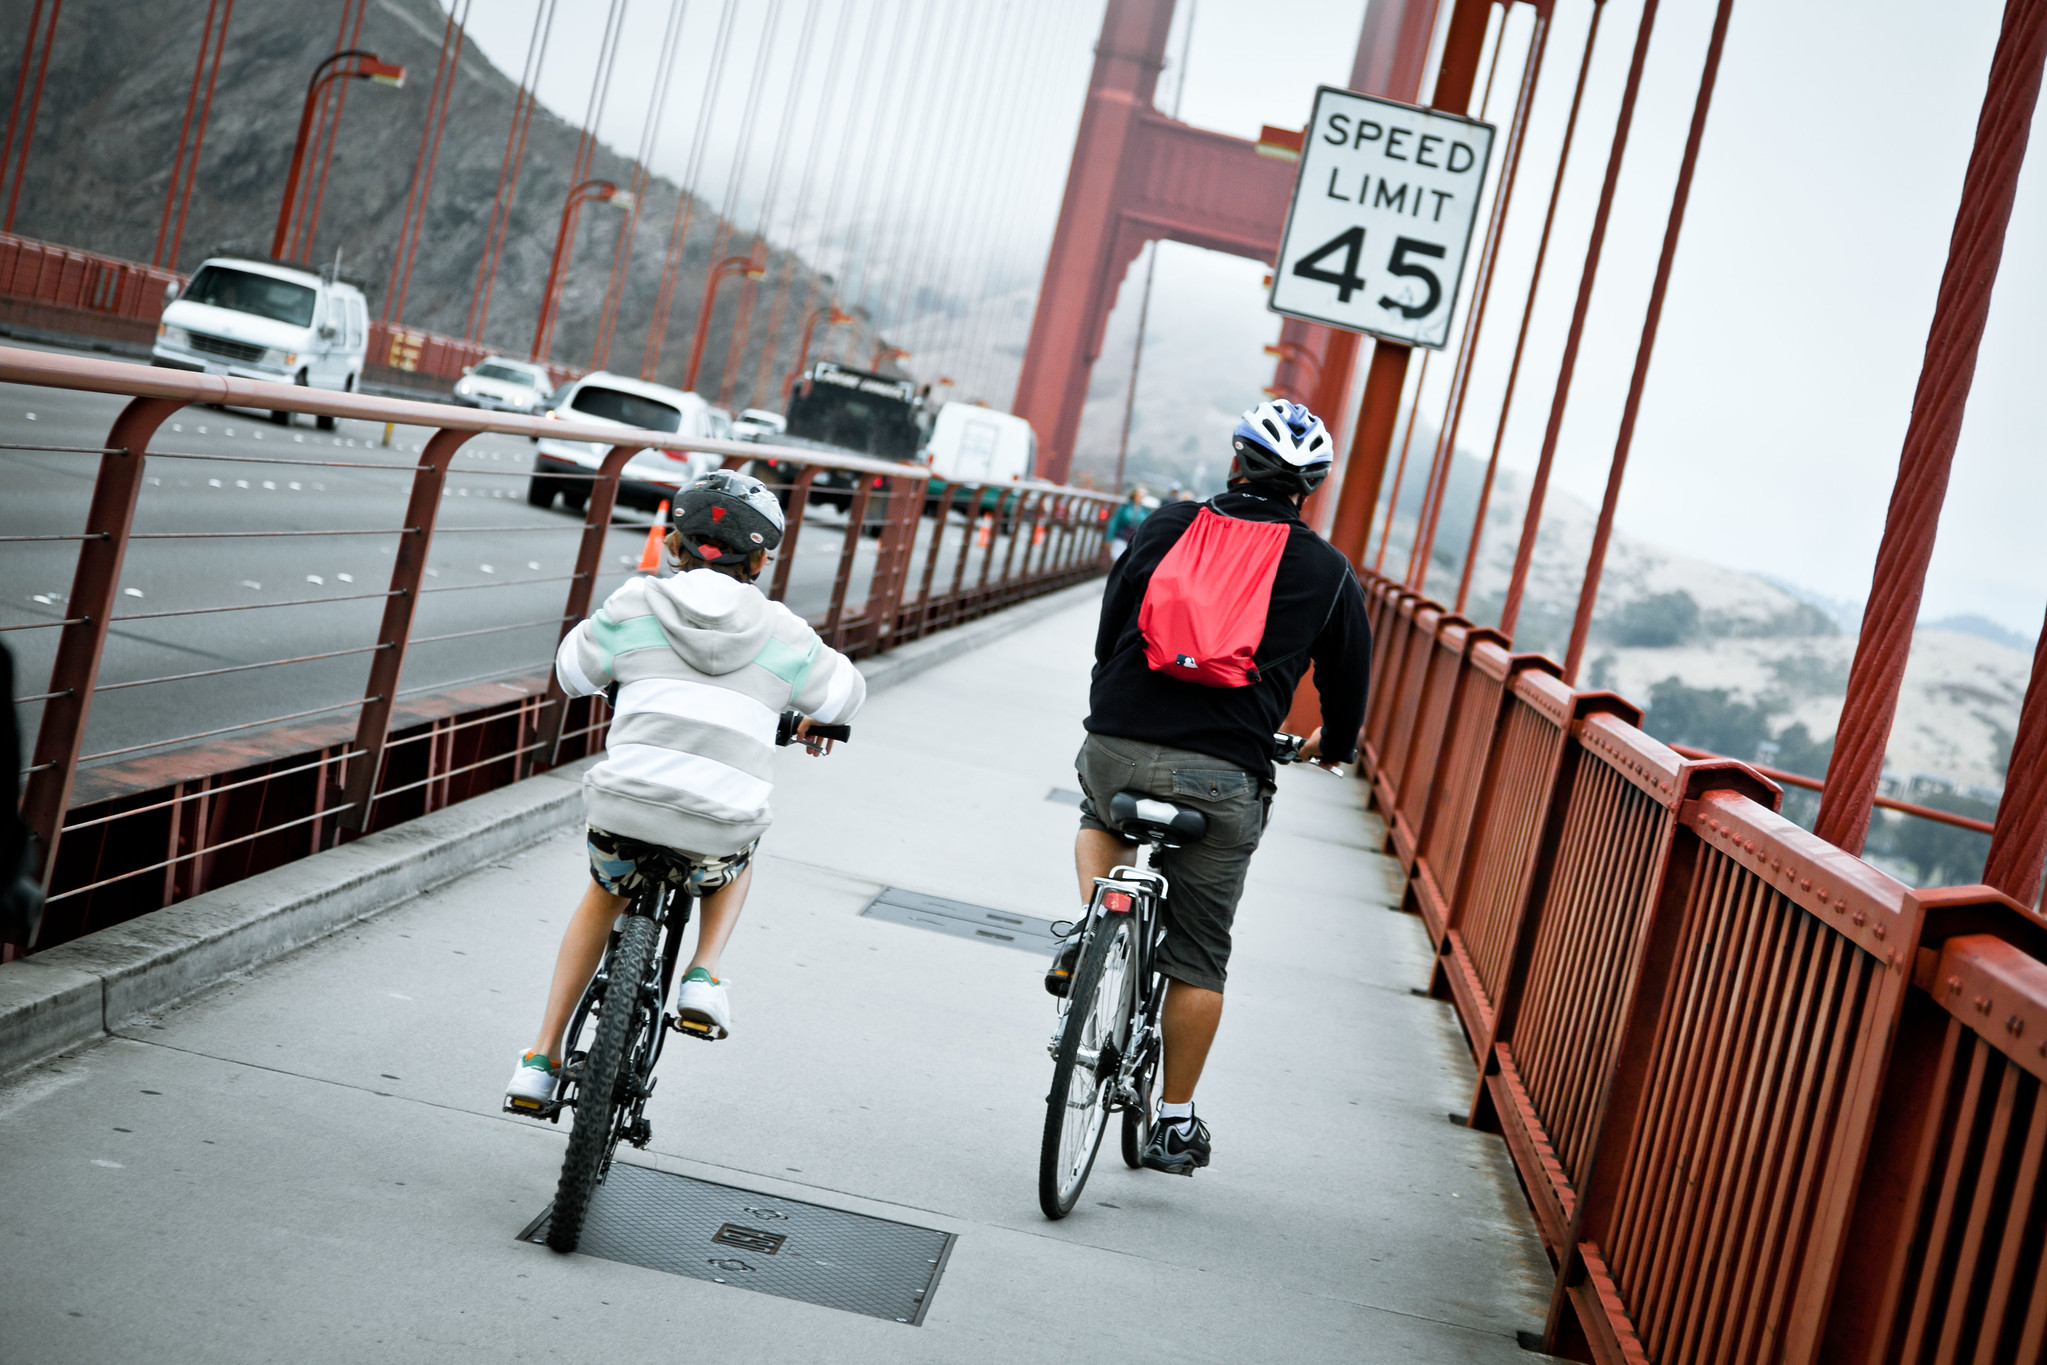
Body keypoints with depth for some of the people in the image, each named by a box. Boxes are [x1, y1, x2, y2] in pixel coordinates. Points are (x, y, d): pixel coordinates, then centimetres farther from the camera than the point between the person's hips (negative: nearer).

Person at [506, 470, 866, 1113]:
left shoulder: (636, 606, 9)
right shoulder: (781, 634, 10)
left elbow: (574, 672, 25)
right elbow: (843, 692, 26)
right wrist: (816, 722, 49)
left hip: (622, 816, 0)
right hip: (712, 838, 0)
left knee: (604, 898, 33)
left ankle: (541, 1060, 26)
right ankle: (705, 977, 15)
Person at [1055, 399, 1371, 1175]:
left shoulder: (1166, 528, 10)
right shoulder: (1329, 573, 9)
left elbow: (1109, 627, 18)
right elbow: (1346, 674, 19)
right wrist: (1335, 745, 41)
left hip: (1116, 751, 1)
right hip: (1222, 776, -1)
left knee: (1100, 816, 37)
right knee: (1197, 961, 12)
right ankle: (1175, 1122, 18)